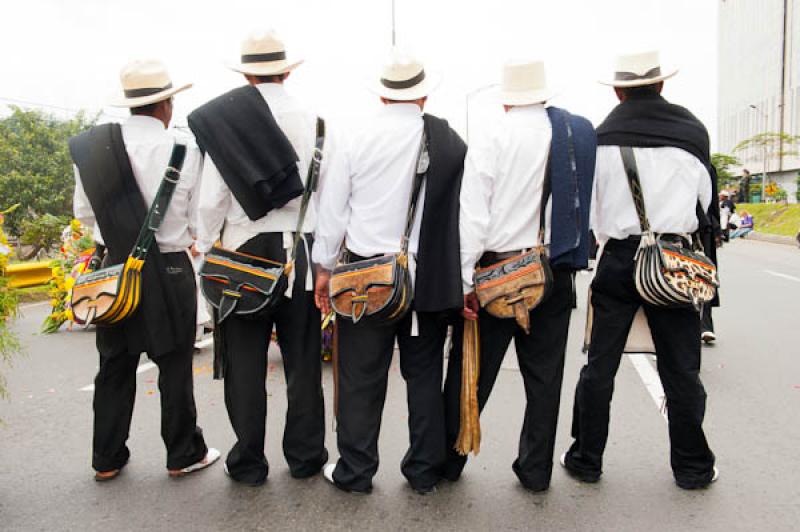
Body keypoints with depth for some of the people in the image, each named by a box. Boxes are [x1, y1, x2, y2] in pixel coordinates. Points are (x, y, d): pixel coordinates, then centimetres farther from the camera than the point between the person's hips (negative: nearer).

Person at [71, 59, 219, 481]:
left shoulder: (90, 148, -3)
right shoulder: (185, 152, -14)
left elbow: (84, 213, 7)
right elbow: (200, 221, -6)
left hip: (115, 268, 4)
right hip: (169, 272, -3)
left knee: (115, 367, 16)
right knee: (174, 367, 10)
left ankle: (107, 458, 28)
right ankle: (183, 454, 23)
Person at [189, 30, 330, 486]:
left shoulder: (219, 119, -4)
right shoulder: (313, 120, -2)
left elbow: (212, 199, -4)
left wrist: (206, 250, 10)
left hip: (243, 251, -1)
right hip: (301, 250, 1)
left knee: (244, 362, 9)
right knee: (302, 358, 11)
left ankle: (248, 463, 21)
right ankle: (306, 456, 23)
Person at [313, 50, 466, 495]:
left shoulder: (359, 140, -3)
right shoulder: (452, 143, -3)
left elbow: (333, 208, 2)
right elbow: (465, 213, -2)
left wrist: (324, 266, 13)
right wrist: (462, 280, 6)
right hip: (431, 278, 1)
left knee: (361, 376, 9)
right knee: (425, 374, 14)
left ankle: (355, 471, 22)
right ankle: (425, 471, 26)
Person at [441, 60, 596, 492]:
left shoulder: (490, 141, -6)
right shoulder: (578, 133, 3)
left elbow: (472, 220, -10)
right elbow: (588, 206, 2)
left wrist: (465, 282, -6)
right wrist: (576, 259, 10)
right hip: (556, 273, 3)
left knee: (472, 372, 9)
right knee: (544, 374, 13)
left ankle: (448, 460, 22)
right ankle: (536, 470, 24)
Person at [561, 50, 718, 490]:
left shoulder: (601, 137, -3)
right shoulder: (691, 130, 1)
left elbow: (590, 209, 2)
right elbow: (706, 198, 10)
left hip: (618, 258, 0)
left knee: (600, 365, 8)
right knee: (681, 367, 11)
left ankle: (586, 460, 19)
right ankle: (692, 467, 24)